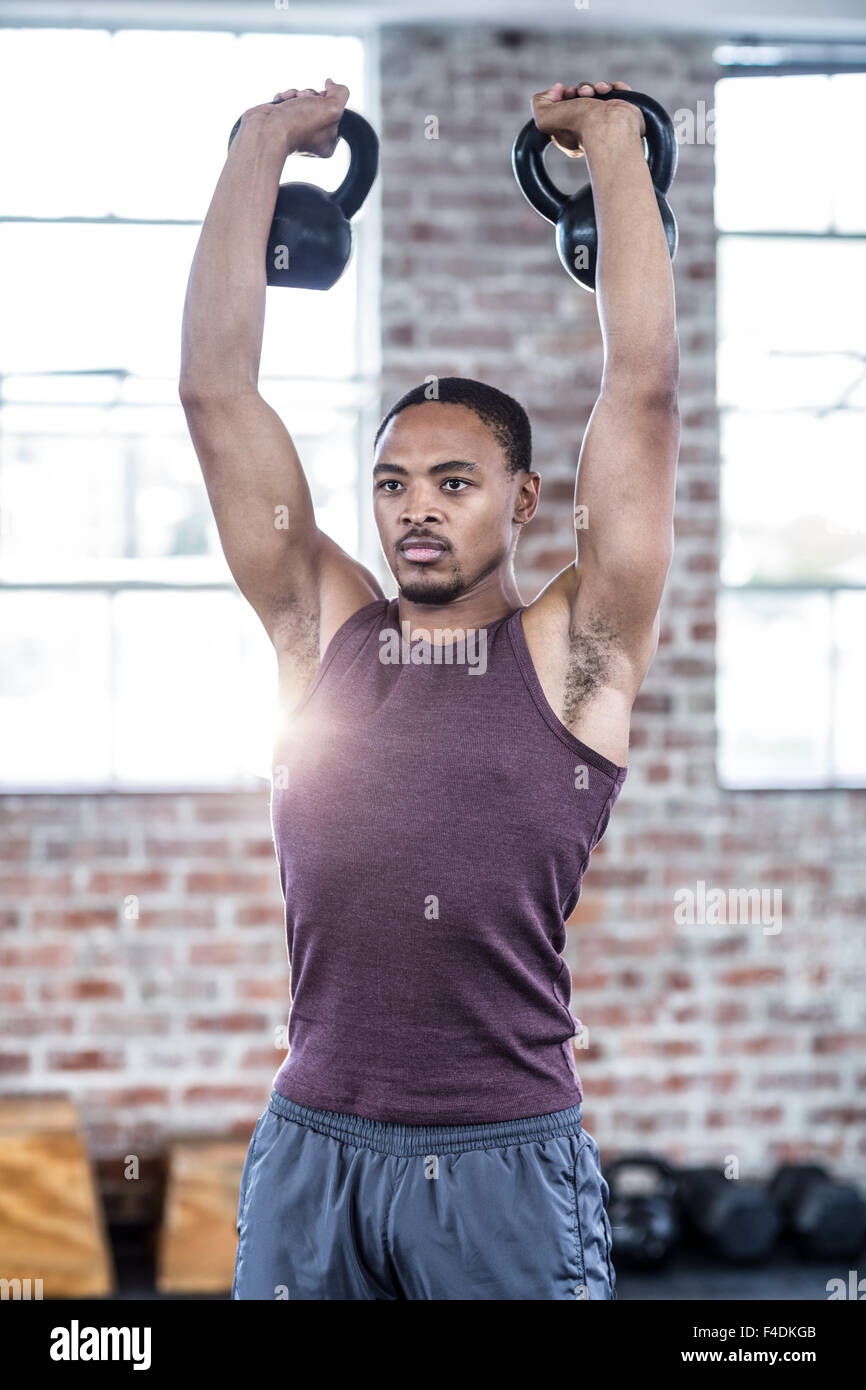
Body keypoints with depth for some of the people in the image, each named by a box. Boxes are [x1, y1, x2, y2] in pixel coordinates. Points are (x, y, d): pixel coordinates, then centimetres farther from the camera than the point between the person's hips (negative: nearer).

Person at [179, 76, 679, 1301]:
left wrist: (617, 151, 2)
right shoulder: (322, 630, 9)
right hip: (311, 1147, 3)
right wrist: (262, 149, 8)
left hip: (509, 1157, -3)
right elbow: (216, 389, 7)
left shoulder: (573, 650, 2)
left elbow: (643, 388, -4)